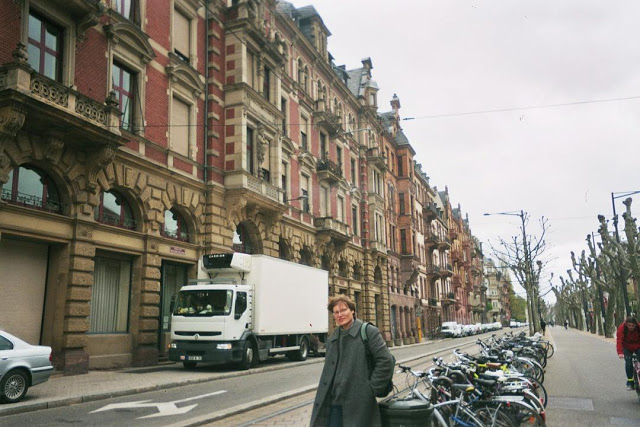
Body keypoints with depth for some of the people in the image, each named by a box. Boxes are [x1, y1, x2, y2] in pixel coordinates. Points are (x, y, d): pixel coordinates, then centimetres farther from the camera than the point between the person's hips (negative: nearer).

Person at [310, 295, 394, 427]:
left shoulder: (369, 332, -5)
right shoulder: (332, 339, 16)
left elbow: (385, 361, -11)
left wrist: (371, 388, -11)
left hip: (358, 404, -5)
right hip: (333, 403, 6)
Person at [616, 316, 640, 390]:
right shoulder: (622, 328, -25)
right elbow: (619, 341, -29)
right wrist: (620, 353, -41)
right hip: (627, 348, -1)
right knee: (628, 362, -15)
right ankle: (630, 382, -3)